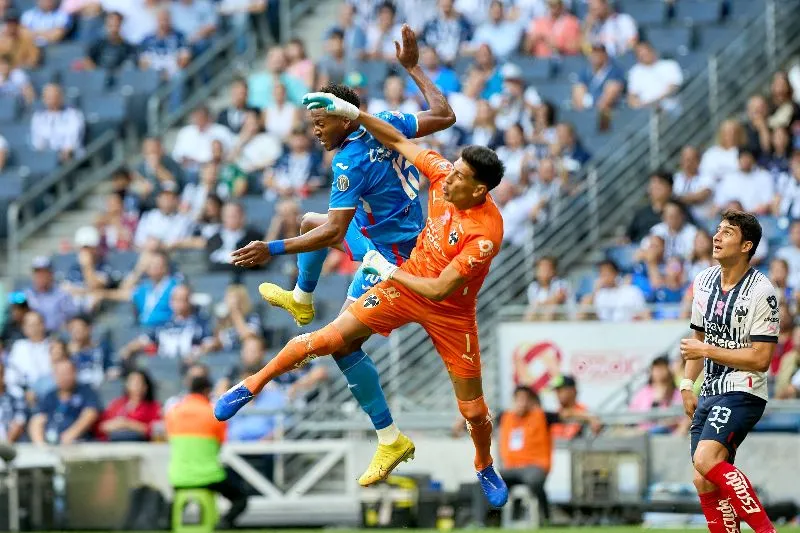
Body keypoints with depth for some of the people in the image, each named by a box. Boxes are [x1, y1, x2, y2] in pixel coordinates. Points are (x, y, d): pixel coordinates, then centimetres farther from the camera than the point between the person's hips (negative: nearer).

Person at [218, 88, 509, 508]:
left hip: (450, 312, -4)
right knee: (326, 339, -7)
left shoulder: (486, 233, -33)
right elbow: (399, 142, -1)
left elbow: (440, 290, -30)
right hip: (406, 283, 4)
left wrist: (388, 271, -19)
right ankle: (255, 384, 13)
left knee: (473, 408, 5)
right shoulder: (443, 175, -17)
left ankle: (485, 467, 38)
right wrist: (352, 113, -8)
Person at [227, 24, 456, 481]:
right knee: (310, 221, 29)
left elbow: (334, 233, -33)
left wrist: (274, 250, -36)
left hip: (387, 256, -10)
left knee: (344, 343, -8)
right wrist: (413, 67, 10)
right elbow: (444, 115, 3)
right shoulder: (385, 124, -9)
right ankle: (301, 301, 56)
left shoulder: (350, 162, -29)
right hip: (378, 230, 10)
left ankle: (390, 438, -6)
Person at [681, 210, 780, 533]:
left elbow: (760, 359, -16)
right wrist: (688, 385, 14)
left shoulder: (761, 291, -13)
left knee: (706, 460, -27)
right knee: (705, 484, 1)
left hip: (743, 391, -8)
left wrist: (706, 351, -16)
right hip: (710, 393, 8)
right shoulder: (704, 281, 10)